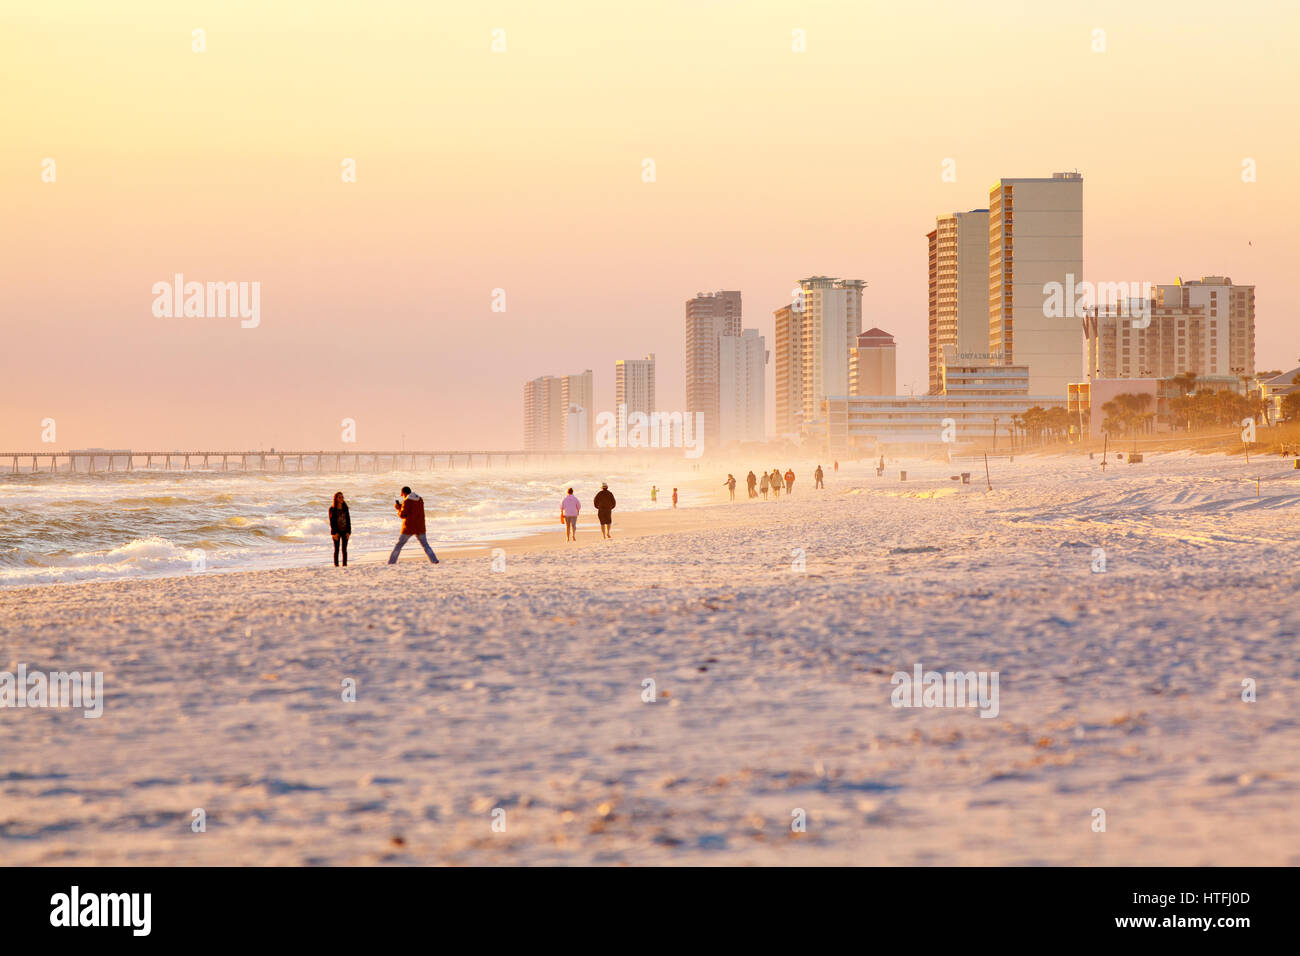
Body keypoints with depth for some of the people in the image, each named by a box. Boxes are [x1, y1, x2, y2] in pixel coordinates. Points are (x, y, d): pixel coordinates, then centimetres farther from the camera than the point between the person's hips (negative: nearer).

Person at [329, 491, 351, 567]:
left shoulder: (345, 508, 6)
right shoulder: (332, 509, -4)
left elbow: (348, 520, 6)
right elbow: (331, 521, -6)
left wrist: (348, 532, -2)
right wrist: (334, 533, -13)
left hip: (345, 531, 3)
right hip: (336, 532, -3)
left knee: (344, 549, 2)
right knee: (336, 549, -1)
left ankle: (345, 565, 5)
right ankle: (336, 565, 2)